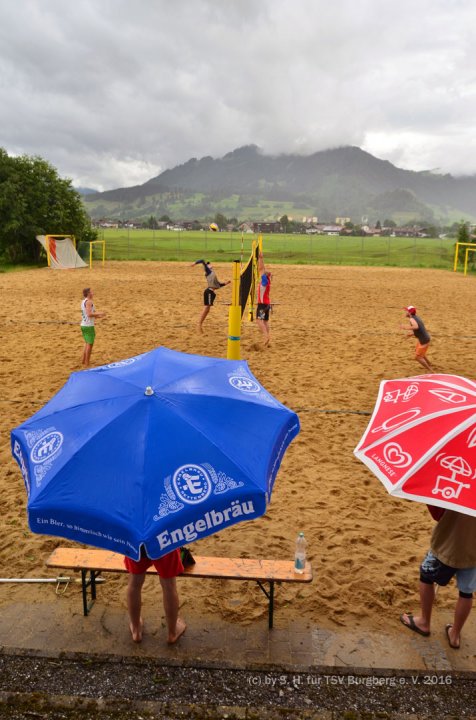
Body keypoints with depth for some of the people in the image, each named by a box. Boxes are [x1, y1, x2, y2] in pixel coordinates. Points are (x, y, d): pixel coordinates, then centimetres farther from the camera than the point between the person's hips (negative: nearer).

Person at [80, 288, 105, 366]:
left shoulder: (83, 302, 16)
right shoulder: (89, 301, -14)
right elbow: (89, 314, -24)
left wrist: (97, 316, 17)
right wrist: (100, 313, -14)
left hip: (83, 325, 9)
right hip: (89, 326, -9)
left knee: (87, 343, 20)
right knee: (90, 344, -2)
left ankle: (83, 361, 25)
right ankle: (87, 364, 1)